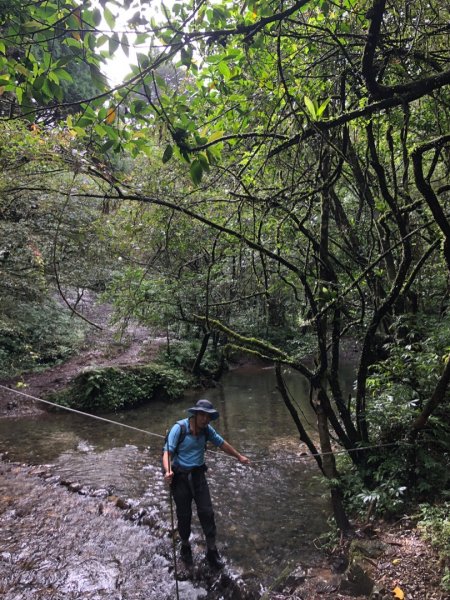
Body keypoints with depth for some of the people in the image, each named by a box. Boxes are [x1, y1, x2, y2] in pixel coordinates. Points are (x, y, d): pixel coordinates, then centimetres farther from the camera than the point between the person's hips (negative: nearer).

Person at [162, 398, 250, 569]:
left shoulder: (206, 429, -5)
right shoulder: (179, 428, -20)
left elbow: (222, 443, 10)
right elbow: (167, 452, -24)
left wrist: (239, 456, 20)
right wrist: (167, 471, -43)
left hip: (198, 475, 4)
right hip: (180, 477, -3)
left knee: (206, 513, 1)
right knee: (184, 515, 7)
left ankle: (212, 551, 17)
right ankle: (185, 547, 33)